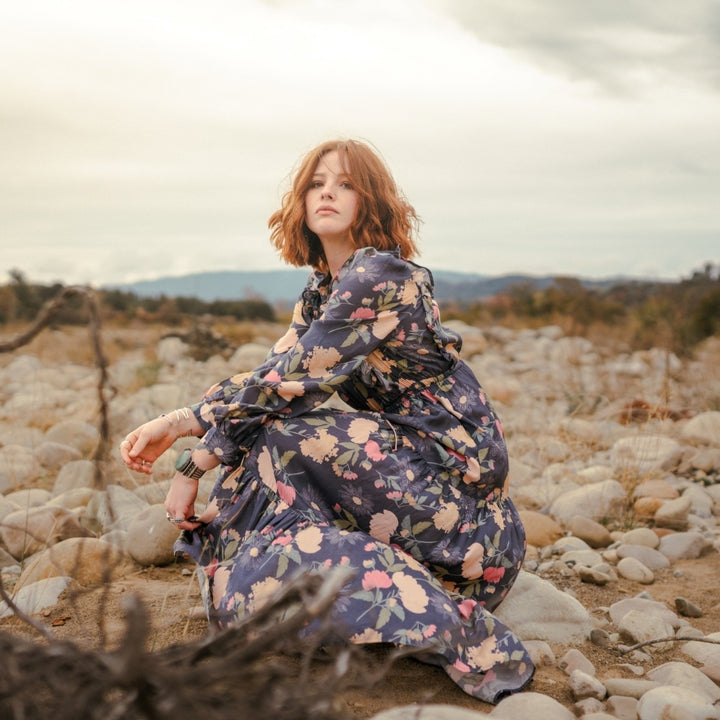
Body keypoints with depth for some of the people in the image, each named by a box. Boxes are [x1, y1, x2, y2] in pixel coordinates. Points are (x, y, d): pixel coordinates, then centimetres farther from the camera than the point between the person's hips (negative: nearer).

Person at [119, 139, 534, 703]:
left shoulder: (378, 275, -16)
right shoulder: (324, 288, 12)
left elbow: (288, 380, -19)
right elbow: (270, 373, 7)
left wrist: (196, 465, -13)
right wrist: (176, 422, -5)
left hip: (449, 470, -9)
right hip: (397, 449, 9)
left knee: (282, 438, -21)